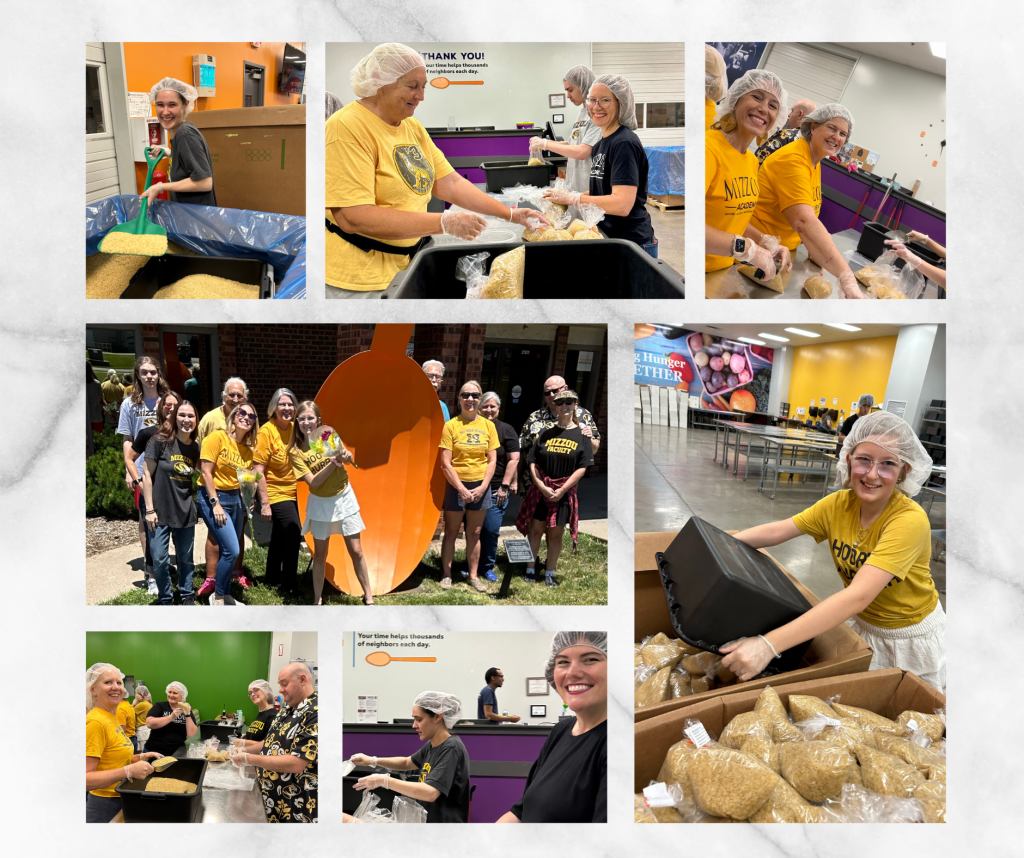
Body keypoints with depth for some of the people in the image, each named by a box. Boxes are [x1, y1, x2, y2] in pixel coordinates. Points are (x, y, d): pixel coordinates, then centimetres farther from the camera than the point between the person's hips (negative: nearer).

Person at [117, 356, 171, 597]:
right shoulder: (130, 404, 1)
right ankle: (151, 570, 10)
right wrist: (129, 473, -4)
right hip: (142, 471, -1)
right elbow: (127, 442, 3)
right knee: (146, 519, 4)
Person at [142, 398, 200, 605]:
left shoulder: (195, 447, 3)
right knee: (160, 560, -1)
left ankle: (187, 596, 29)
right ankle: (166, 600, 17)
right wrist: (149, 509, -11)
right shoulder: (159, 441, -10)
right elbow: (147, 475, -9)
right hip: (160, 511, -4)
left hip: (185, 512, 4)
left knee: (185, 558, 13)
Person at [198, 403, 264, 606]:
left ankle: (226, 595, 23)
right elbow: (206, 471, -14)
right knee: (232, 550, -12)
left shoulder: (248, 448, 7)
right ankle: (217, 597, 6)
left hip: (235, 498, 7)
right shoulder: (218, 437, -11)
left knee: (229, 551, 9)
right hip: (213, 497, -6)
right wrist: (215, 504, -17)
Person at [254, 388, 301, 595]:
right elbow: (258, 470, -19)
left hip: (290, 492, 7)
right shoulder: (266, 431, -17)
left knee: (280, 536, 18)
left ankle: (273, 579, 35)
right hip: (275, 493, -7)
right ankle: (290, 584, 1)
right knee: (294, 532, -13)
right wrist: (264, 503, -21)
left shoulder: (294, 428, 1)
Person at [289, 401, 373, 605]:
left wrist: (344, 455, -34)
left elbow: (349, 458, -12)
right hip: (320, 503, -1)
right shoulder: (295, 451, -13)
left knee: (356, 551, 3)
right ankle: (317, 600, 21)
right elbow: (313, 482, -20)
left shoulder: (329, 434, -7)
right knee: (320, 554, 8)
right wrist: (334, 461, -28)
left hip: (344, 498, 1)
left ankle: (368, 597, 14)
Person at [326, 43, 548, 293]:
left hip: (407, 265, 8)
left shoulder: (413, 128, 10)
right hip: (359, 279, -8)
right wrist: (443, 222, -27)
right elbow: (353, 218, -26)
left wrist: (511, 214, -1)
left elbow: (451, 185, 10)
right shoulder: (347, 128, -17)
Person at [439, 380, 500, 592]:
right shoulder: (451, 426, -7)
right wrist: (461, 489, -14)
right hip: (456, 486, -3)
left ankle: (473, 576, 20)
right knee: (451, 533, 7)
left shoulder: (488, 425, 2)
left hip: (480, 486, 3)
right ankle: (446, 574, 16)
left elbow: (492, 460, 3)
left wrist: (482, 487, -7)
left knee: (474, 533, 11)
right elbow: (445, 463, -10)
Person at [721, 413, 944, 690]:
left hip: (909, 638, -4)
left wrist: (769, 645, -52)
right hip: (860, 620, 5)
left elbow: (858, 596, -43)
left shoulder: (910, 520, -33)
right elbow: (777, 531, -12)